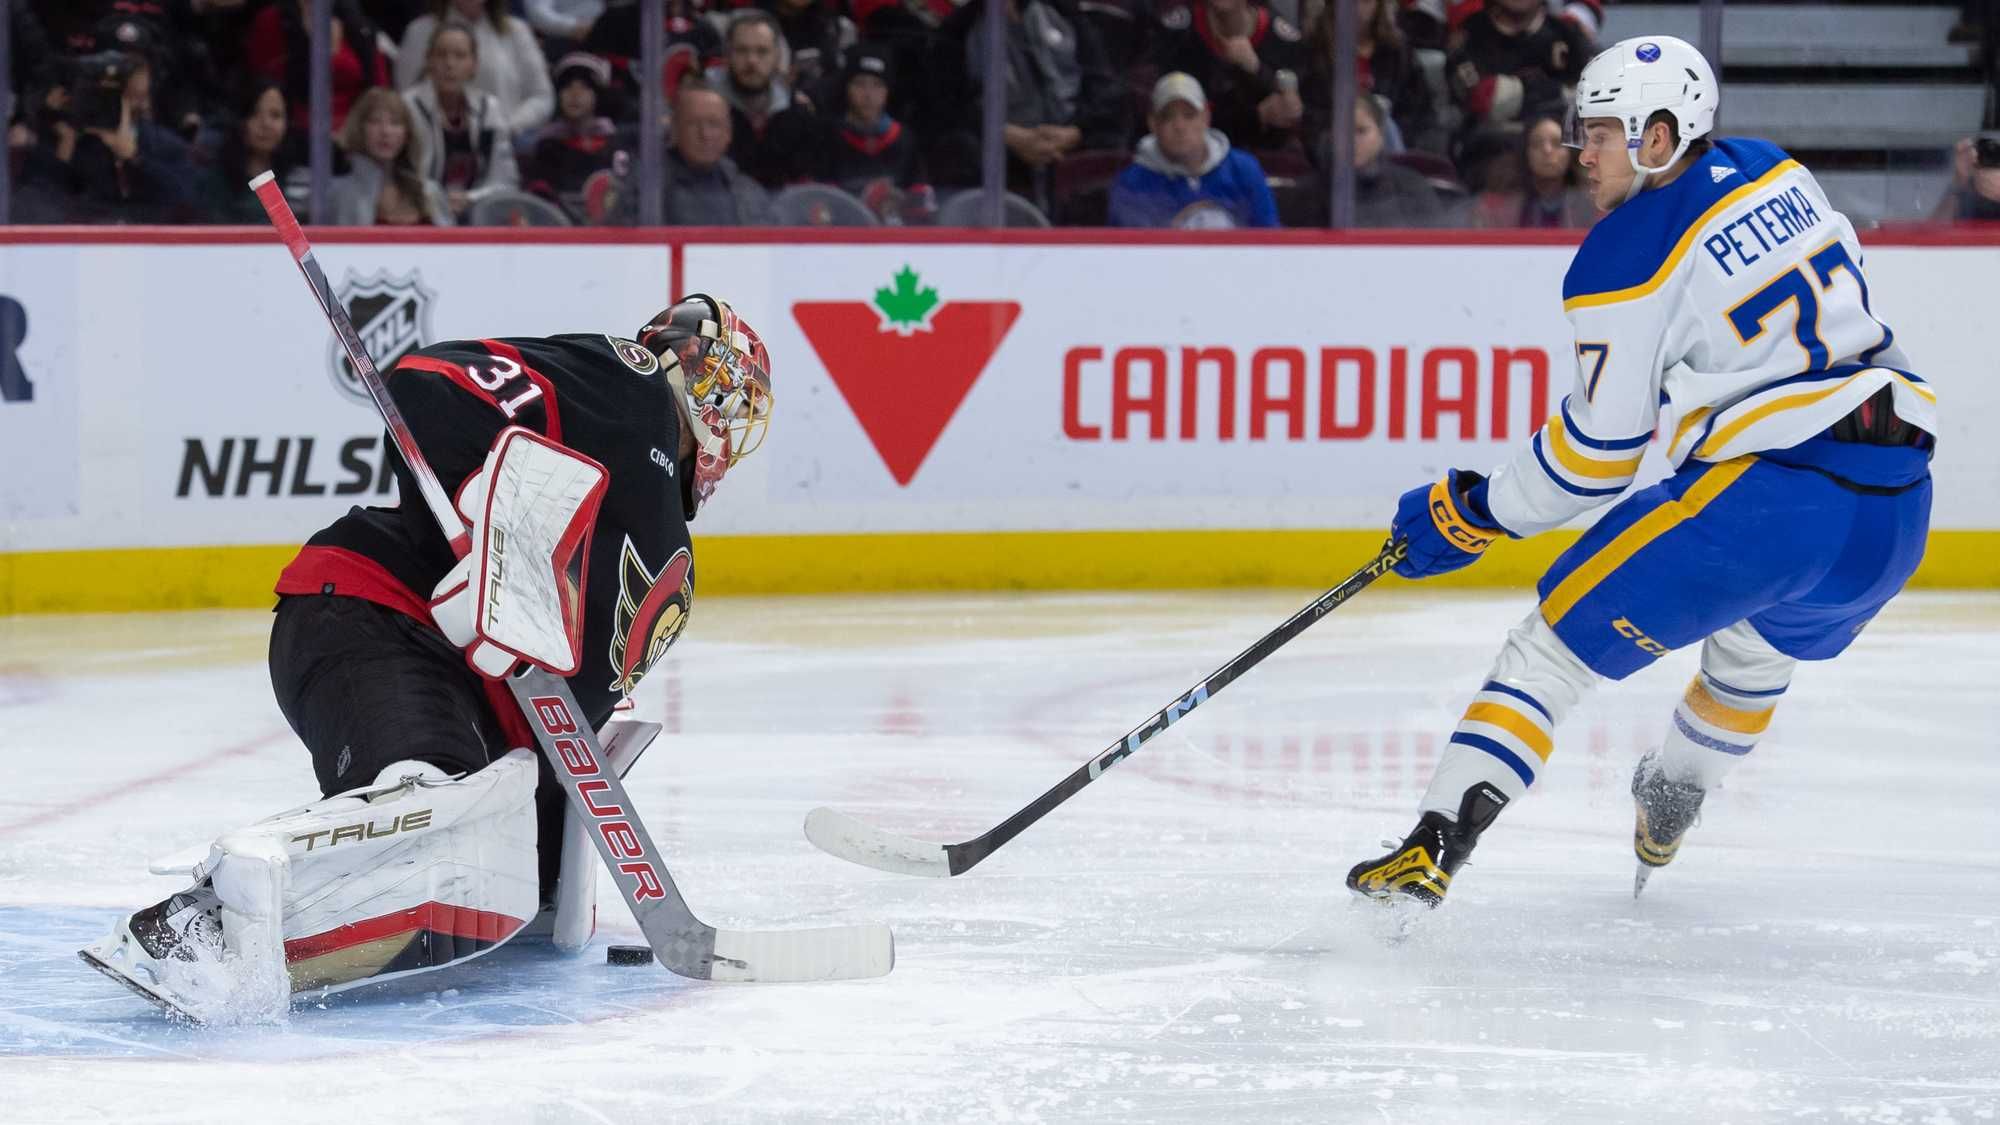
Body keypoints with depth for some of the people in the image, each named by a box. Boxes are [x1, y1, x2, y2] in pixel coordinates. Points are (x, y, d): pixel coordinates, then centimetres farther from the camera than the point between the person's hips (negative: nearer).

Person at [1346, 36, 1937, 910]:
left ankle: (1434, 848, -8)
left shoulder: (1629, 255, -6)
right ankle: (1667, 814, 56)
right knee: (1759, 643, 37)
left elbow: (1599, 445, -4)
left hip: (1769, 498, -8)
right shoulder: (1777, 174, 14)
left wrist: (1475, 513, 8)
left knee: (1559, 640, 1)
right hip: (1899, 501, 8)